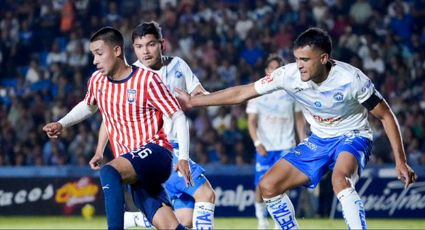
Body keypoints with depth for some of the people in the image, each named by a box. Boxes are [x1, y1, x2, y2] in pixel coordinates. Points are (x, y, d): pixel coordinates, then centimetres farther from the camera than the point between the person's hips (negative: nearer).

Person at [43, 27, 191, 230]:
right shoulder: (97, 80, 9)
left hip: (155, 152, -5)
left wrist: (183, 158, -17)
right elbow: (88, 106, 32)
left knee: (109, 172, -34)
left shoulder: (147, 80, -9)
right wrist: (61, 124, 18)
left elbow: (178, 117, -8)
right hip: (135, 171, 5)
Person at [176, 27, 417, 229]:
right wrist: (192, 101, -10)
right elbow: (241, 93, -10)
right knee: (268, 186, -3)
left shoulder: (351, 79, -28)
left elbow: (386, 116, -15)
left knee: (340, 179, -38)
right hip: (319, 140, 6)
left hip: (352, 138, -6)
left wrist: (400, 161, -17)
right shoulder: (290, 74, -18)